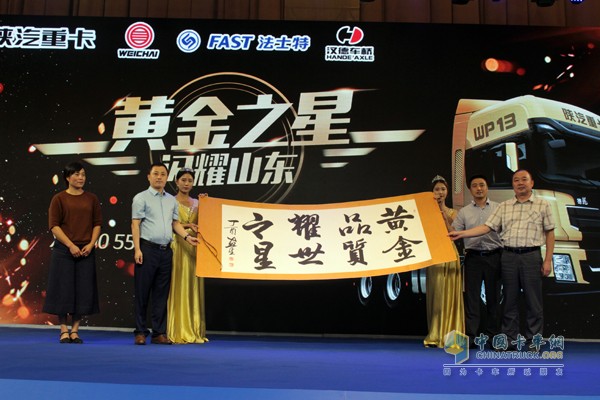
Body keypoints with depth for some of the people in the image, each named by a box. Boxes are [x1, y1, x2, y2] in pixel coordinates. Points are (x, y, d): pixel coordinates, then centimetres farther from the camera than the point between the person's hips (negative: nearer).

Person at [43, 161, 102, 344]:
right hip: (64, 250, -2)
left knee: (83, 290, 3)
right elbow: (54, 226, -5)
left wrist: (91, 244, -7)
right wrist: (71, 245, -13)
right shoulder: (59, 198, 1)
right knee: (63, 289, 0)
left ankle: (75, 330, 13)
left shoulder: (92, 199, 9)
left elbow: (97, 224, 8)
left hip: (86, 251, 3)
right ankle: (64, 330, 12)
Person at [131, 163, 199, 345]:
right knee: (143, 292, 0)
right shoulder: (141, 198, 1)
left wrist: (187, 237, 0)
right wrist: (137, 249, -12)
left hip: (166, 250, 5)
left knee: (162, 293, 7)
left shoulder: (172, 200, 16)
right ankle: (140, 332, 9)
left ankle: (159, 333, 12)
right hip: (147, 248, -5)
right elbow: (135, 224, -5)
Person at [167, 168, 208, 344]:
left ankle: (194, 331, 11)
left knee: (194, 287, 5)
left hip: (194, 247, 5)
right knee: (178, 287, -5)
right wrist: (186, 225, -18)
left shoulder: (196, 203, 15)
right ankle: (178, 332, 1)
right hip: (178, 247, -4)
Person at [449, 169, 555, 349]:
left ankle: (533, 341, 12)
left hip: (531, 255, -2)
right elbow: (486, 227, 4)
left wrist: (548, 260, -3)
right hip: (509, 256, 3)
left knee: (533, 301, 2)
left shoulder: (542, 205, 5)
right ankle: (510, 339, 16)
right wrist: (461, 233, -7)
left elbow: (549, 233, 4)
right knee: (510, 300, 8)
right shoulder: (503, 207, 10)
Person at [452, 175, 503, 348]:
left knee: (493, 296, 6)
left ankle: (493, 336, 15)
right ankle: (470, 336, 1)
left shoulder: (498, 208, 6)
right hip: (473, 257, 0)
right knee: (472, 297, -1)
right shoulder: (464, 212, 9)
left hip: (494, 256, 0)